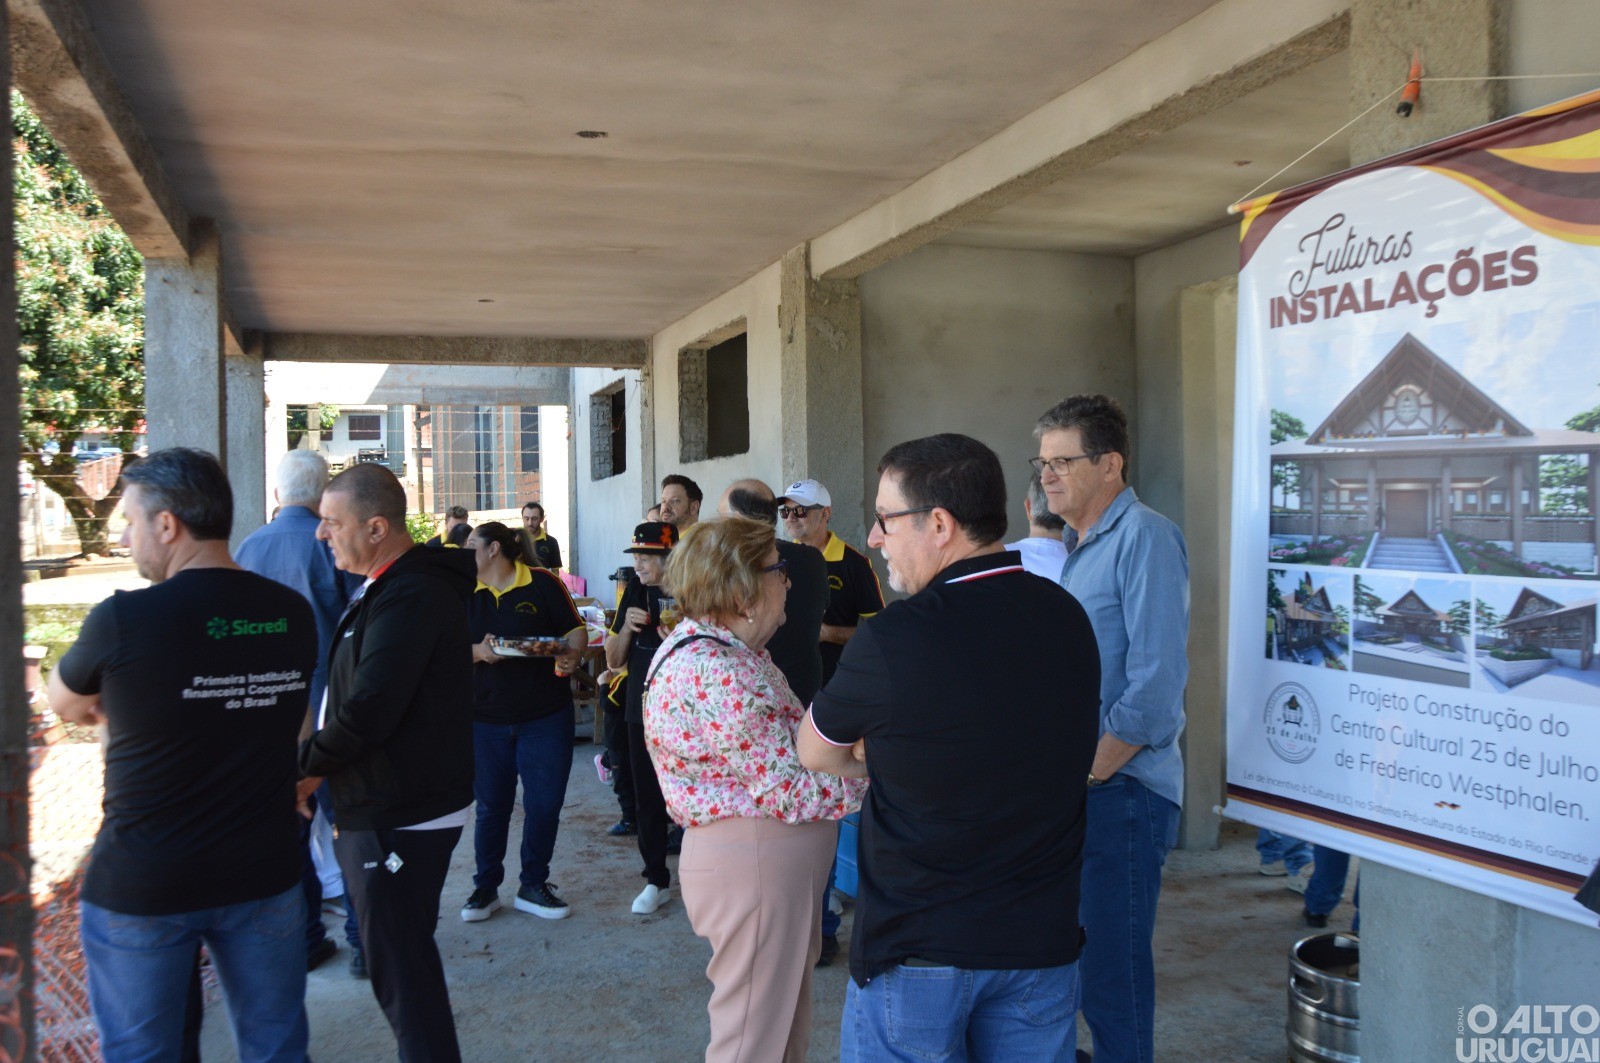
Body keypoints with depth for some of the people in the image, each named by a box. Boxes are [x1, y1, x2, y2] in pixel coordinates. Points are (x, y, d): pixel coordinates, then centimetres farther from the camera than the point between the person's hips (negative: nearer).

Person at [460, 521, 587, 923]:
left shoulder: (543, 584, -4)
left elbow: (575, 629, -1)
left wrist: (571, 655, -21)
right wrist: (478, 652, -18)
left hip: (545, 716, -2)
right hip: (484, 719, 2)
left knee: (544, 804, 5)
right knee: (491, 806, 11)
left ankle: (533, 886, 21)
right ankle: (486, 887, 26)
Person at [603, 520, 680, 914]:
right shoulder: (636, 594, 5)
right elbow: (614, 661, 8)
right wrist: (627, 626, -9)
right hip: (643, 711, 5)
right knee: (647, 800, 11)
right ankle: (657, 880, 25)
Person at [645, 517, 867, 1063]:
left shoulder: (725, 649, 8)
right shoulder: (712, 673, -25)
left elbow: (786, 745, 6)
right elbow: (791, 789, -24)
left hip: (771, 861, 10)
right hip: (754, 866, -10)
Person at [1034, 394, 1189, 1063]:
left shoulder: (1145, 538, -12)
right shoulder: (1075, 545, 16)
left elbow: (1155, 686, -19)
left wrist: (1083, 774, -17)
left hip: (1118, 790, -8)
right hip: (1071, 788, 8)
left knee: (1111, 977, 1)